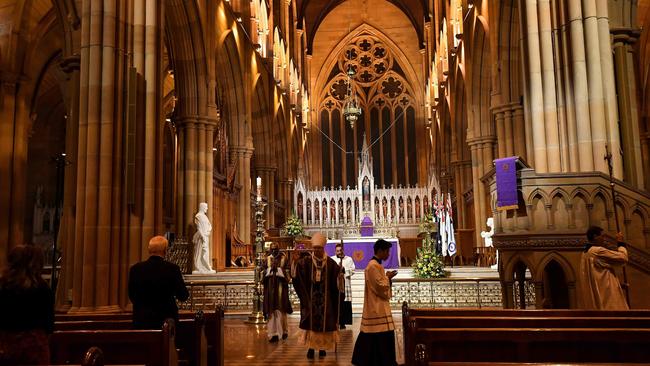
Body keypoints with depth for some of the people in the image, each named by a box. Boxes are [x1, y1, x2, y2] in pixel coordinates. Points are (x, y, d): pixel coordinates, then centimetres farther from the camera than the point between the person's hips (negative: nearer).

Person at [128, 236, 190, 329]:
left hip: (142, 321, 2)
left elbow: (132, 296, 6)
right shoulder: (173, 269, -12)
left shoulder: (135, 269, -5)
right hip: (167, 319, -2)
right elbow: (183, 296, -5)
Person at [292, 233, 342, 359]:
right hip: (309, 299, 0)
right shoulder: (305, 262, -5)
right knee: (310, 321, 4)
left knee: (325, 322, 7)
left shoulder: (331, 264, -6)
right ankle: (311, 347, 15)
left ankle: (322, 347, 21)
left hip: (325, 300, 0)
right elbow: (296, 278, -11)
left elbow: (335, 285, -2)